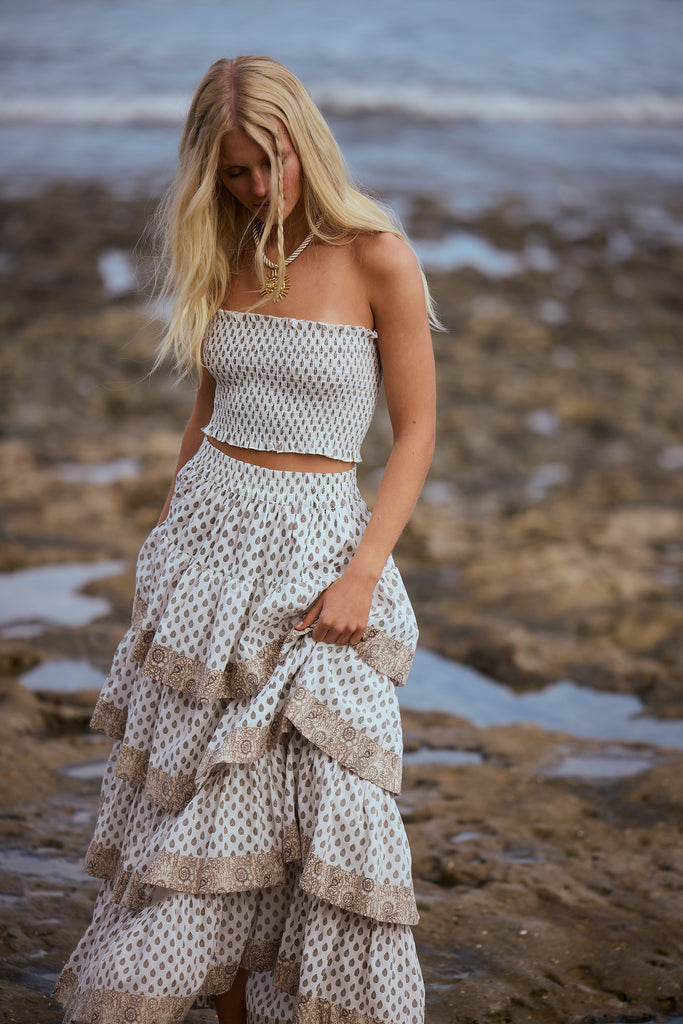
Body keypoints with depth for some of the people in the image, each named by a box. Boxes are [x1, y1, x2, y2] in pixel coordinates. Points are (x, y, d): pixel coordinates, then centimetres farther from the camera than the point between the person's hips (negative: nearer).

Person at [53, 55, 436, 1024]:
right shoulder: (222, 258, 7)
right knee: (188, 794, 5)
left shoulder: (377, 257, -8)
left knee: (327, 803, -8)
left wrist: (361, 573, -15)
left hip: (316, 545, -4)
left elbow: (416, 431, -7)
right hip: (205, 541, 4)